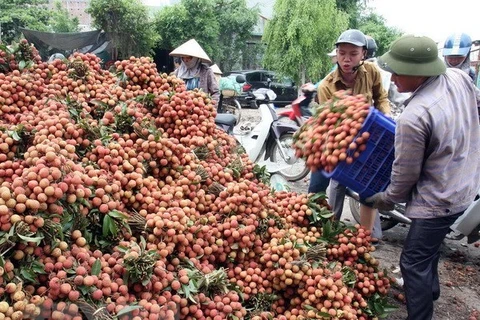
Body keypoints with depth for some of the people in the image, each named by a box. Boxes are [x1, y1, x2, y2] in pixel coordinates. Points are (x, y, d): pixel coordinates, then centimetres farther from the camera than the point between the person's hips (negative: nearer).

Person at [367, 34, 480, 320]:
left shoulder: (414, 117, -31)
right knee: (430, 245, 30)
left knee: (414, 262, 3)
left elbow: (406, 174, -19)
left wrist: (385, 200, -1)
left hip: (439, 199, -10)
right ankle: (429, 290, 52)